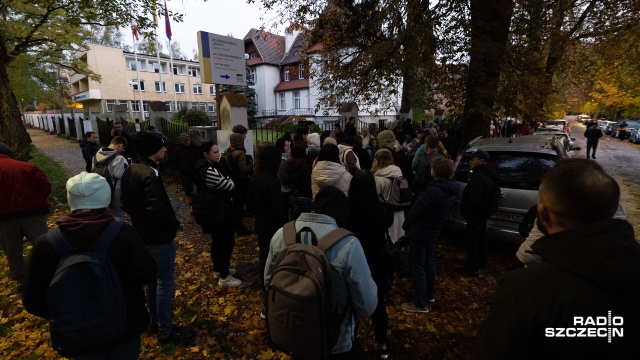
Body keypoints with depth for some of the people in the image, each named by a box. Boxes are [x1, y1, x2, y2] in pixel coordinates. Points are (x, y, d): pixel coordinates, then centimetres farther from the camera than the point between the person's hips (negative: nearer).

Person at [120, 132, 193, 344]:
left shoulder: (129, 172, 5)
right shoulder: (150, 174, -25)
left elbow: (125, 203, 13)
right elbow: (157, 209, -31)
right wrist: (174, 225, -15)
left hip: (142, 235, 10)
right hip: (159, 238, -10)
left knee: (151, 279, 22)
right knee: (165, 283, 3)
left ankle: (155, 320, 38)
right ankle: (165, 331, 17)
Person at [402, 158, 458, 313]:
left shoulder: (433, 191, -29)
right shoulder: (450, 192, 1)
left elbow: (416, 209, -21)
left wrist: (405, 226, -4)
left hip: (419, 233, -9)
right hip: (433, 233, 9)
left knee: (418, 268, 3)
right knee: (429, 263, 24)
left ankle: (421, 304, 15)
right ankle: (430, 295, 40)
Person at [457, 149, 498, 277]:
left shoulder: (479, 177, -29)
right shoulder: (489, 174, 5)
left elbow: (474, 200, -31)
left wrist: (465, 211, -16)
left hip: (475, 214, -10)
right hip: (482, 212, 10)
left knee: (471, 240, -1)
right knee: (480, 238, 22)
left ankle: (471, 268, 7)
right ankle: (481, 262, 38)